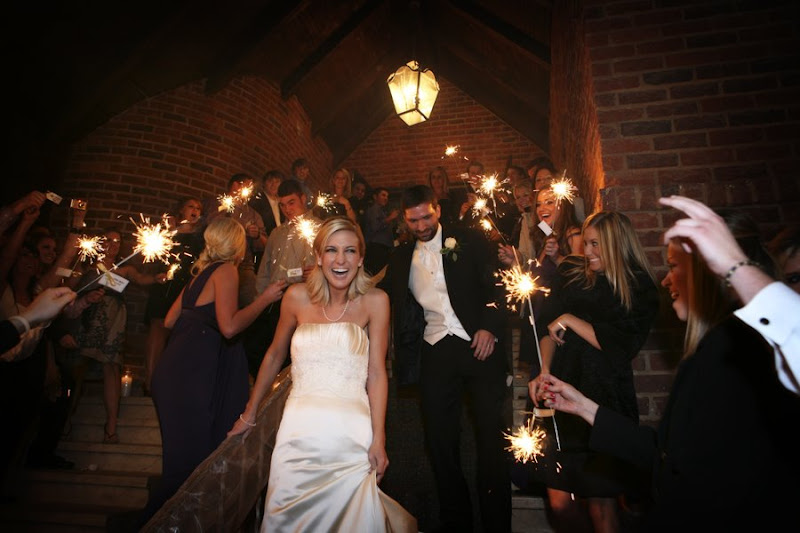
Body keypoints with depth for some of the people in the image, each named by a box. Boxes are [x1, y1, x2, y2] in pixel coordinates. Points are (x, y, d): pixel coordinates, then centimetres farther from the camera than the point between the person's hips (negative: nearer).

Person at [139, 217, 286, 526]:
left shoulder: (200, 272, 17)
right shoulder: (226, 270, -8)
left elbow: (170, 321, 19)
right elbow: (229, 326, -21)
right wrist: (265, 299, -10)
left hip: (174, 370, 10)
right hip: (190, 375, -10)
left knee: (182, 455, 22)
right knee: (189, 458, 0)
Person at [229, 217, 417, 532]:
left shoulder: (375, 301, -3)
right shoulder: (297, 297, 2)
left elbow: (376, 373, -2)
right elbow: (274, 356, 14)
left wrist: (378, 440, -7)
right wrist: (249, 413, 19)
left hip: (351, 434, -2)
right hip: (299, 432, 2)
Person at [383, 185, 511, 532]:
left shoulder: (469, 241, 2)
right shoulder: (401, 258, 13)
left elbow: (495, 284, -2)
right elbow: (392, 306, 15)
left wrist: (489, 327, -15)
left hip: (480, 346, -3)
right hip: (435, 355, 4)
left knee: (491, 440, 3)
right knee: (441, 444, 9)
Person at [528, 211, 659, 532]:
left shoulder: (639, 291, 1)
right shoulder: (570, 275, 9)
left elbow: (621, 346, -9)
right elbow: (548, 326, 7)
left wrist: (570, 320, -8)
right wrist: (543, 370, -6)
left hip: (605, 401, -2)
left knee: (601, 505, 2)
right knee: (559, 502, 3)